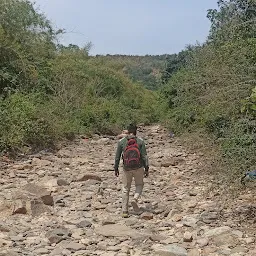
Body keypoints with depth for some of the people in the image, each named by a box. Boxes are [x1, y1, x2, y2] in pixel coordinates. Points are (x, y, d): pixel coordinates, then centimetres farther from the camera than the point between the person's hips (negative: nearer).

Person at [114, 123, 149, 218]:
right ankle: (135, 199, -3)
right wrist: (146, 169, -2)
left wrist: (116, 168, 9)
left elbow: (117, 156, -1)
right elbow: (144, 156, -9)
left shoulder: (121, 142, -5)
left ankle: (125, 211, 11)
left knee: (126, 189, 12)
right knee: (139, 184, 23)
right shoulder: (140, 141, -7)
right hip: (138, 168, -1)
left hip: (127, 168, 1)